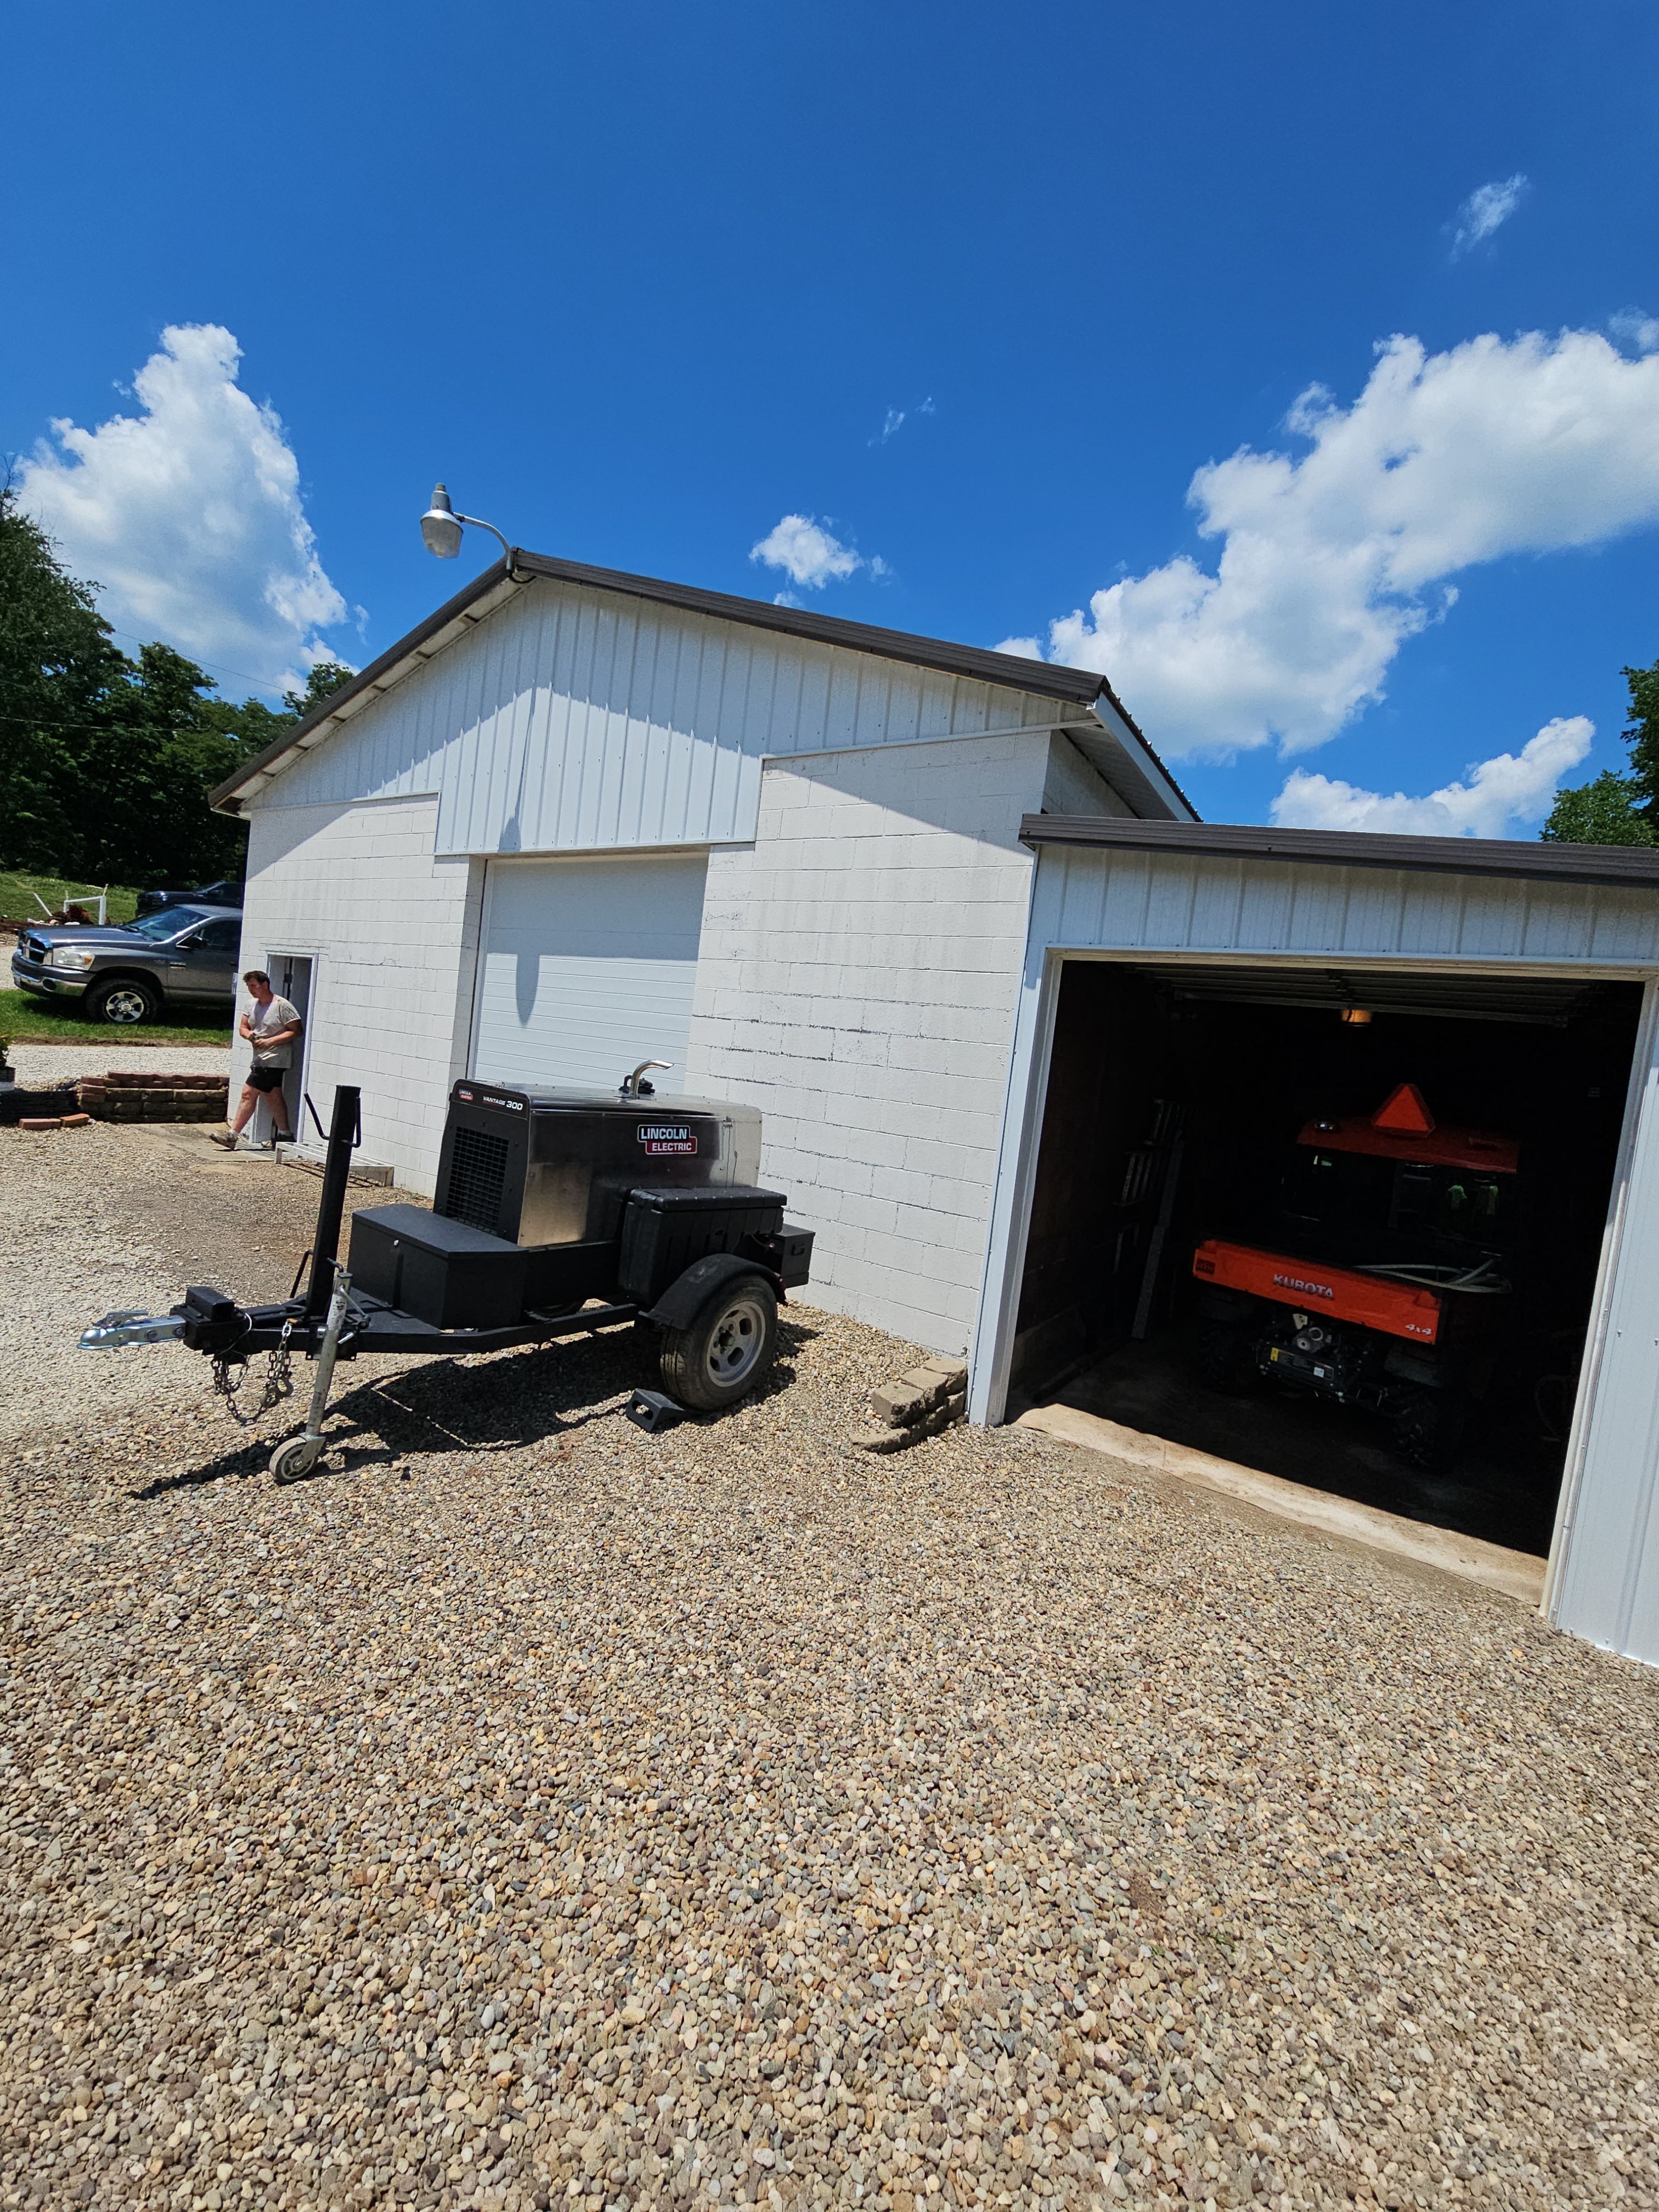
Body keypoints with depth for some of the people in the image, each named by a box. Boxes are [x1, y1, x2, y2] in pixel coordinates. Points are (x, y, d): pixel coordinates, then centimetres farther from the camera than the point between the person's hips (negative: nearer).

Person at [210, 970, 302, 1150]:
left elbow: (296, 1031, -15)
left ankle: (232, 1135, -7)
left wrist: (270, 1041, -20)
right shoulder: (253, 1005, 12)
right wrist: (248, 1035, -8)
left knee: (248, 1094, -10)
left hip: (274, 1059, -9)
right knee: (274, 1097, 12)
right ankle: (286, 1135, 19)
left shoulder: (282, 1006, -11)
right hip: (261, 1059, 9)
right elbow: (242, 1027, 17)